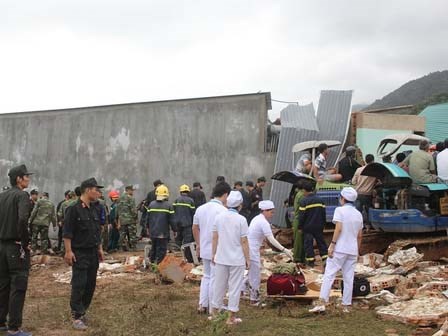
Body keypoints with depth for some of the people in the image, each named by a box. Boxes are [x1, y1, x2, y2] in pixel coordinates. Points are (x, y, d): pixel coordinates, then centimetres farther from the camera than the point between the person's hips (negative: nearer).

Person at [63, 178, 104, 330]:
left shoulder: (95, 210, 13)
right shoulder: (74, 209, -11)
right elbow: (67, 232, -13)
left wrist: (100, 248, 18)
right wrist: (68, 251, -17)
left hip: (93, 253, 8)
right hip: (79, 253, -8)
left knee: (91, 284, 10)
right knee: (79, 285, -7)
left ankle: (82, 311, 22)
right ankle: (77, 317, -2)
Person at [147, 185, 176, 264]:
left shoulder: (151, 204, 2)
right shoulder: (168, 205, -10)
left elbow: (148, 218, 8)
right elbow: (172, 220, -8)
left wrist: (148, 228, 22)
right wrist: (175, 230, 4)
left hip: (153, 232, 5)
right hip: (163, 233, -4)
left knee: (153, 249, 20)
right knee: (161, 250, 2)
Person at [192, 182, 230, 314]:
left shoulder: (201, 208, 5)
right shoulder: (223, 211, -18)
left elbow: (195, 228, 13)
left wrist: (198, 244, 24)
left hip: (204, 249, 7)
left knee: (206, 276, 20)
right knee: (215, 279, 4)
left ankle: (202, 305, 21)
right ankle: (213, 309, 13)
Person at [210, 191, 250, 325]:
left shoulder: (219, 217, -1)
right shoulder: (241, 220, -13)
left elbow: (215, 238, 4)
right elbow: (244, 241, -10)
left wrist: (213, 254, 15)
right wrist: (247, 259, -1)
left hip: (221, 258, 4)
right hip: (237, 259, -4)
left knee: (219, 285, 16)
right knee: (235, 287, 6)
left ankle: (214, 312, 26)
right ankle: (231, 317, 12)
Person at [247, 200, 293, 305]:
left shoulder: (257, 218, 9)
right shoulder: (264, 223, -19)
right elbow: (271, 239, -28)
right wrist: (284, 250, -35)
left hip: (249, 248, 9)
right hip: (252, 250, -9)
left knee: (252, 272, 21)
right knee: (255, 275, 4)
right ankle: (254, 299, 14)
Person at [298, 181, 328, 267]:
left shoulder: (304, 201, -14)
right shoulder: (320, 199, 3)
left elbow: (301, 215, -12)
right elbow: (323, 213, 8)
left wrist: (300, 226, -3)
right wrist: (323, 224, 18)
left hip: (308, 227, -4)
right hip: (319, 226, 5)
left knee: (308, 243, 4)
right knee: (321, 242, 13)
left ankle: (310, 261, 5)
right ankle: (325, 258, 11)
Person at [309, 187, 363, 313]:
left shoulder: (340, 210, -5)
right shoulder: (358, 214, 14)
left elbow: (339, 228, -16)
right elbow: (359, 235, 15)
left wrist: (332, 244, -15)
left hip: (340, 248, -6)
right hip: (353, 250, 6)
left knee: (329, 275, -7)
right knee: (349, 278, 9)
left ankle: (322, 303, -16)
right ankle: (346, 306, 10)